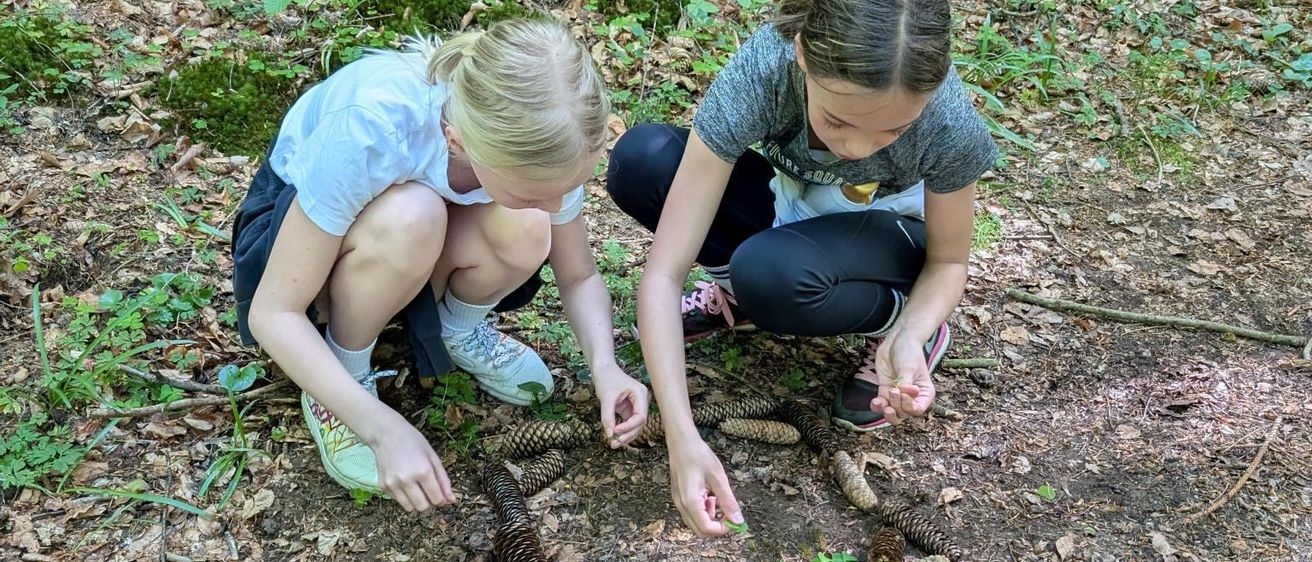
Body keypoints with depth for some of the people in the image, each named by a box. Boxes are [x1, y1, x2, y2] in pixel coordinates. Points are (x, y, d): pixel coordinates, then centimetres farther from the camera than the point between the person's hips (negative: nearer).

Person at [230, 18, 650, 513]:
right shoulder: (370, 128, -39)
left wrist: (605, 364, -29)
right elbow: (273, 312, -31)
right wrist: (384, 427, -40)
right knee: (412, 216, -37)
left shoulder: (536, 140, -26)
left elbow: (580, 277, -9)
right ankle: (343, 380, -11)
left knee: (526, 231, -29)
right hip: (295, 216, -3)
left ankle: (457, 329, 2)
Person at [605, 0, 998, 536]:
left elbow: (947, 261, -13)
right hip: (787, 205, 2)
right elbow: (662, 274, -35)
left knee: (770, 272, -36)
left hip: (889, 238, -1)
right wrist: (683, 439, -44)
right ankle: (737, 293, -1)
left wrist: (907, 336, -34)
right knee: (640, 159, -26)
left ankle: (898, 319, -5)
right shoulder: (758, 73, -34)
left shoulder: (952, 124, -33)